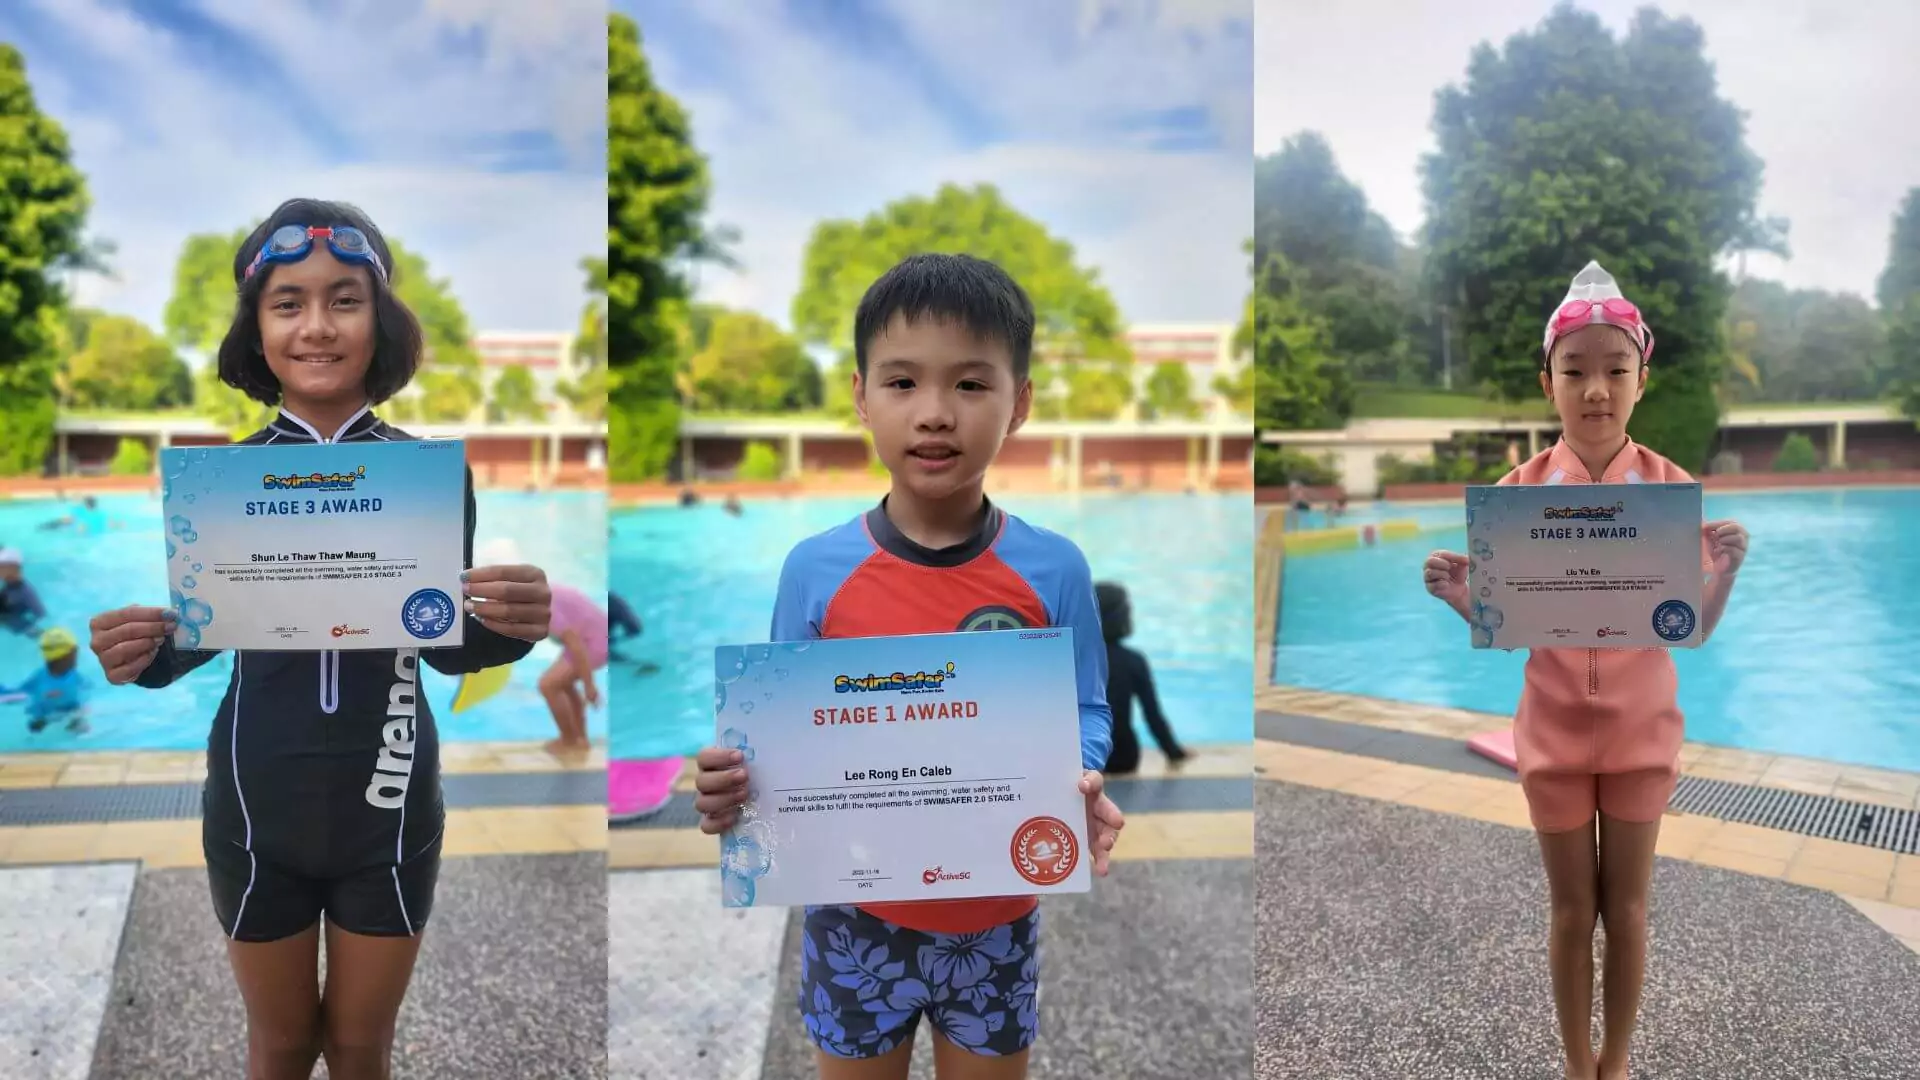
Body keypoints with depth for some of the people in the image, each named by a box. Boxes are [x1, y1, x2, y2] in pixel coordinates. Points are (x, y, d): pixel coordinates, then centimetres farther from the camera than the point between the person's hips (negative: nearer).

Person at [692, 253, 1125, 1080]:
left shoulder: (1054, 570, -12)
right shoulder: (814, 570, -11)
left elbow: (1086, 714, -3)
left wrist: (1083, 786, -24)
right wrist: (737, 780, -22)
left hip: (996, 919, 0)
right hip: (857, 913, 0)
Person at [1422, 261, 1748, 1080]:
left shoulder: (1673, 488, -8)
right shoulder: (1519, 491, -9)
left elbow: (1696, 629, -3)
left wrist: (1727, 573, -23)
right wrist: (1461, 598, -22)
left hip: (1642, 730, 0)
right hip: (1553, 732, 0)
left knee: (1627, 910, 13)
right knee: (1572, 913, 13)